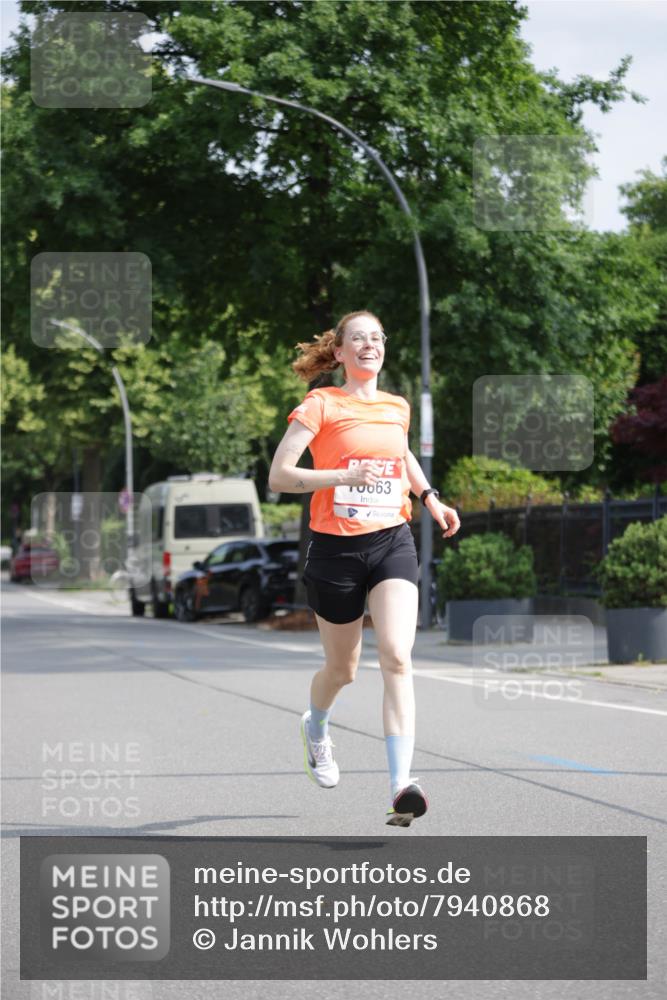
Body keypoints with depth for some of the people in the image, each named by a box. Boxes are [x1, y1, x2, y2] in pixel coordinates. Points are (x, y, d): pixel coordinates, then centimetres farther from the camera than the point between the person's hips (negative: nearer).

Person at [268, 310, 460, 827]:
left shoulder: (397, 407, 10)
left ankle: (401, 785, -26)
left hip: (392, 542, 2)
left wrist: (431, 498, 18)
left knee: (396, 657, -19)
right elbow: (278, 476, -12)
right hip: (336, 547, -2)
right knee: (342, 669, 12)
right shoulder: (320, 405, -5)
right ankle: (316, 727, 50)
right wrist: (345, 476, -23)